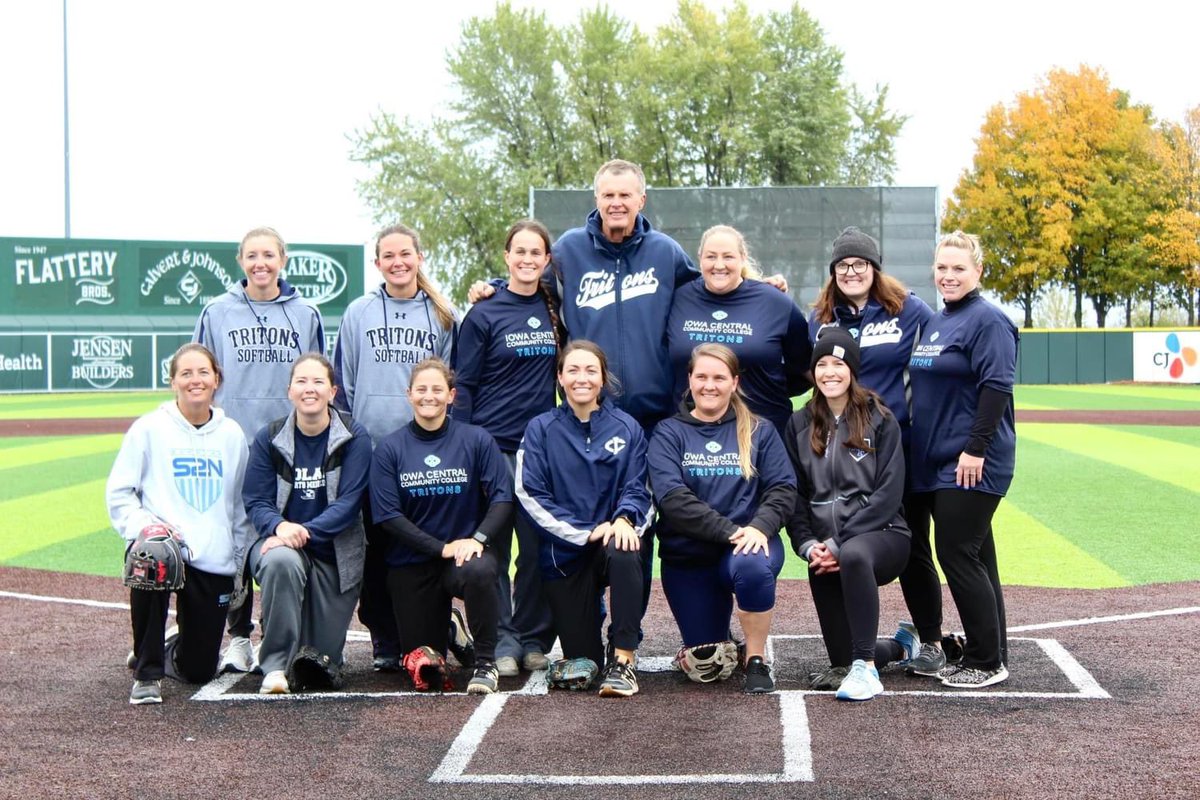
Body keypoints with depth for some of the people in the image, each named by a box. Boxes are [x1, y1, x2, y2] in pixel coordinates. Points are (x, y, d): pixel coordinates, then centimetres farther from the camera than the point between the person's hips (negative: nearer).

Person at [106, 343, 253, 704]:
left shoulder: (232, 435, 10)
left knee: (199, 670, 1)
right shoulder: (149, 428, 0)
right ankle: (147, 672, -20)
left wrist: (238, 560, 12)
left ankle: (167, 653, 41)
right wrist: (143, 525, -18)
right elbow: (118, 492, 0)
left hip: (215, 562, 3)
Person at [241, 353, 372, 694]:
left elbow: (348, 503, -14)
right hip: (279, 539, 0)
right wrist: (280, 526, -27)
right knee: (281, 561, -39)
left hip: (336, 552, 0)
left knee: (324, 659, -1)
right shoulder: (269, 439, -1)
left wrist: (306, 531, -28)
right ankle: (275, 666, -26)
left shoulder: (354, 438, -6)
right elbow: (255, 501, -4)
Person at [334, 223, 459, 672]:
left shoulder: (443, 316, 9)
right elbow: (343, 384, 10)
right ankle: (385, 641, 10)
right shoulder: (358, 314, 9)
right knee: (377, 548, 2)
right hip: (370, 446, 0)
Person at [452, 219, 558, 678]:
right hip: (493, 446, -3)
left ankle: (534, 640, 14)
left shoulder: (554, 312, 9)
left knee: (539, 546, 4)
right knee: (494, 546, 0)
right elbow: (463, 386, -2)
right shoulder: (484, 315, -2)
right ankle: (501, 639, 6)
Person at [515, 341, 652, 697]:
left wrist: (625, 519, -23)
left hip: (611, 538, 0)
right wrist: (585, 532, -17)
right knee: (581, 659, -2)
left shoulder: (627, 428, 4)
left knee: (624, 551, -38)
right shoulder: (541, 429, 0)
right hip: (564, 552, 0)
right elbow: (530, 495, -7)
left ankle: (623, 660, -27)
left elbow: (636, 489, 1)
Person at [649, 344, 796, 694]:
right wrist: (730, 530, -22)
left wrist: (759, 526, -23)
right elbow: (671, 496, -12)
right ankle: (722, 639, 34)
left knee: (752, 566, -38)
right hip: (687, 555, 0)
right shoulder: (668, 433, 3)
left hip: (749, 544, 0)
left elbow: (783, 488, -2)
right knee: (705, 666, -4)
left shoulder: (759, 431, 9)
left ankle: (757, 660, -13)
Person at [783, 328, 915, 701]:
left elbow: (889, 494, -9)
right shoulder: (800, 426, 10)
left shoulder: (880, 421, -1)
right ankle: (900, 647, 35)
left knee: (854, 555, -41)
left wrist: (840, 543, -16)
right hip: (825, 551, 4)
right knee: (842, 657, 0)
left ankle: (865, 667, -31)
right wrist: (808, 545, -8)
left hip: (880, 534, -4)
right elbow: (795, 495, 9)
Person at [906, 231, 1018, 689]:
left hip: (971, 465, -9)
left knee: (958, 555, -8)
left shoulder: (987, 321, -10)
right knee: (973, 556, 11)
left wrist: (975, 448, -21)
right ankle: (984, 655, 18)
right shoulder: (934, 323, 16)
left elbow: (996, 388, -18)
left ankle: (987, 661, 1)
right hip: (935, 462, 9)